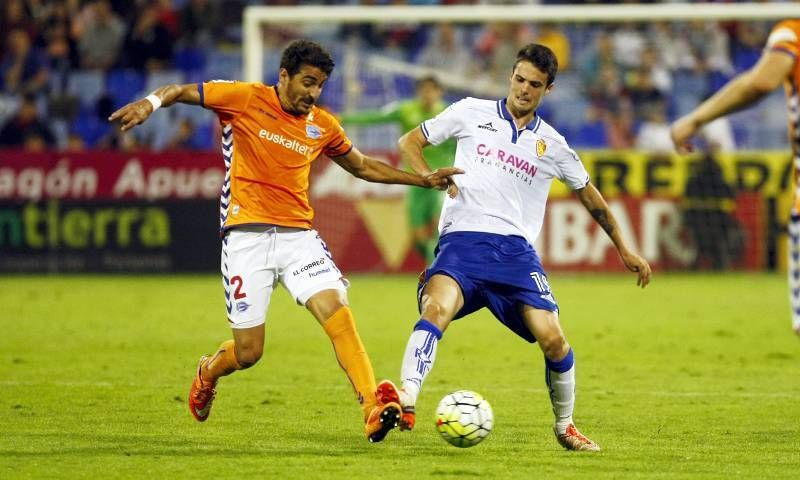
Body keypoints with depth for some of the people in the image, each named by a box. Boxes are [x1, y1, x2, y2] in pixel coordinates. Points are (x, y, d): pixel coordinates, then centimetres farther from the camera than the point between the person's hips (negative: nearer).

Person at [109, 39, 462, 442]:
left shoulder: (323, 127, 10)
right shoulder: (246, 99, -3)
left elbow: (362, 166, 26)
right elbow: (182, 91, 0)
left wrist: (422, 180, 21)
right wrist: (150, 103, -22)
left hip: (298, 235, 3)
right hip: (247, 237, -3)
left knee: (336, 311, -21)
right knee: (248, 352, -1)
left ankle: (374, 410, -27)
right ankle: (208, 374, 36)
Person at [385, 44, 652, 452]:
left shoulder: (551, 145, 15)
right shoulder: (471, 113, 11)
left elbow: (590, 197, 28)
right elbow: (409, 142, 16)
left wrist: (625, 251, 30)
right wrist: (431, 177, -5)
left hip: (515, 249, 2)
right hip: (462, 241, -2)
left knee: (553, 341, -11)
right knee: (436, 309, -33)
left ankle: (565, 427, 13)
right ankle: (406, 401, -44)